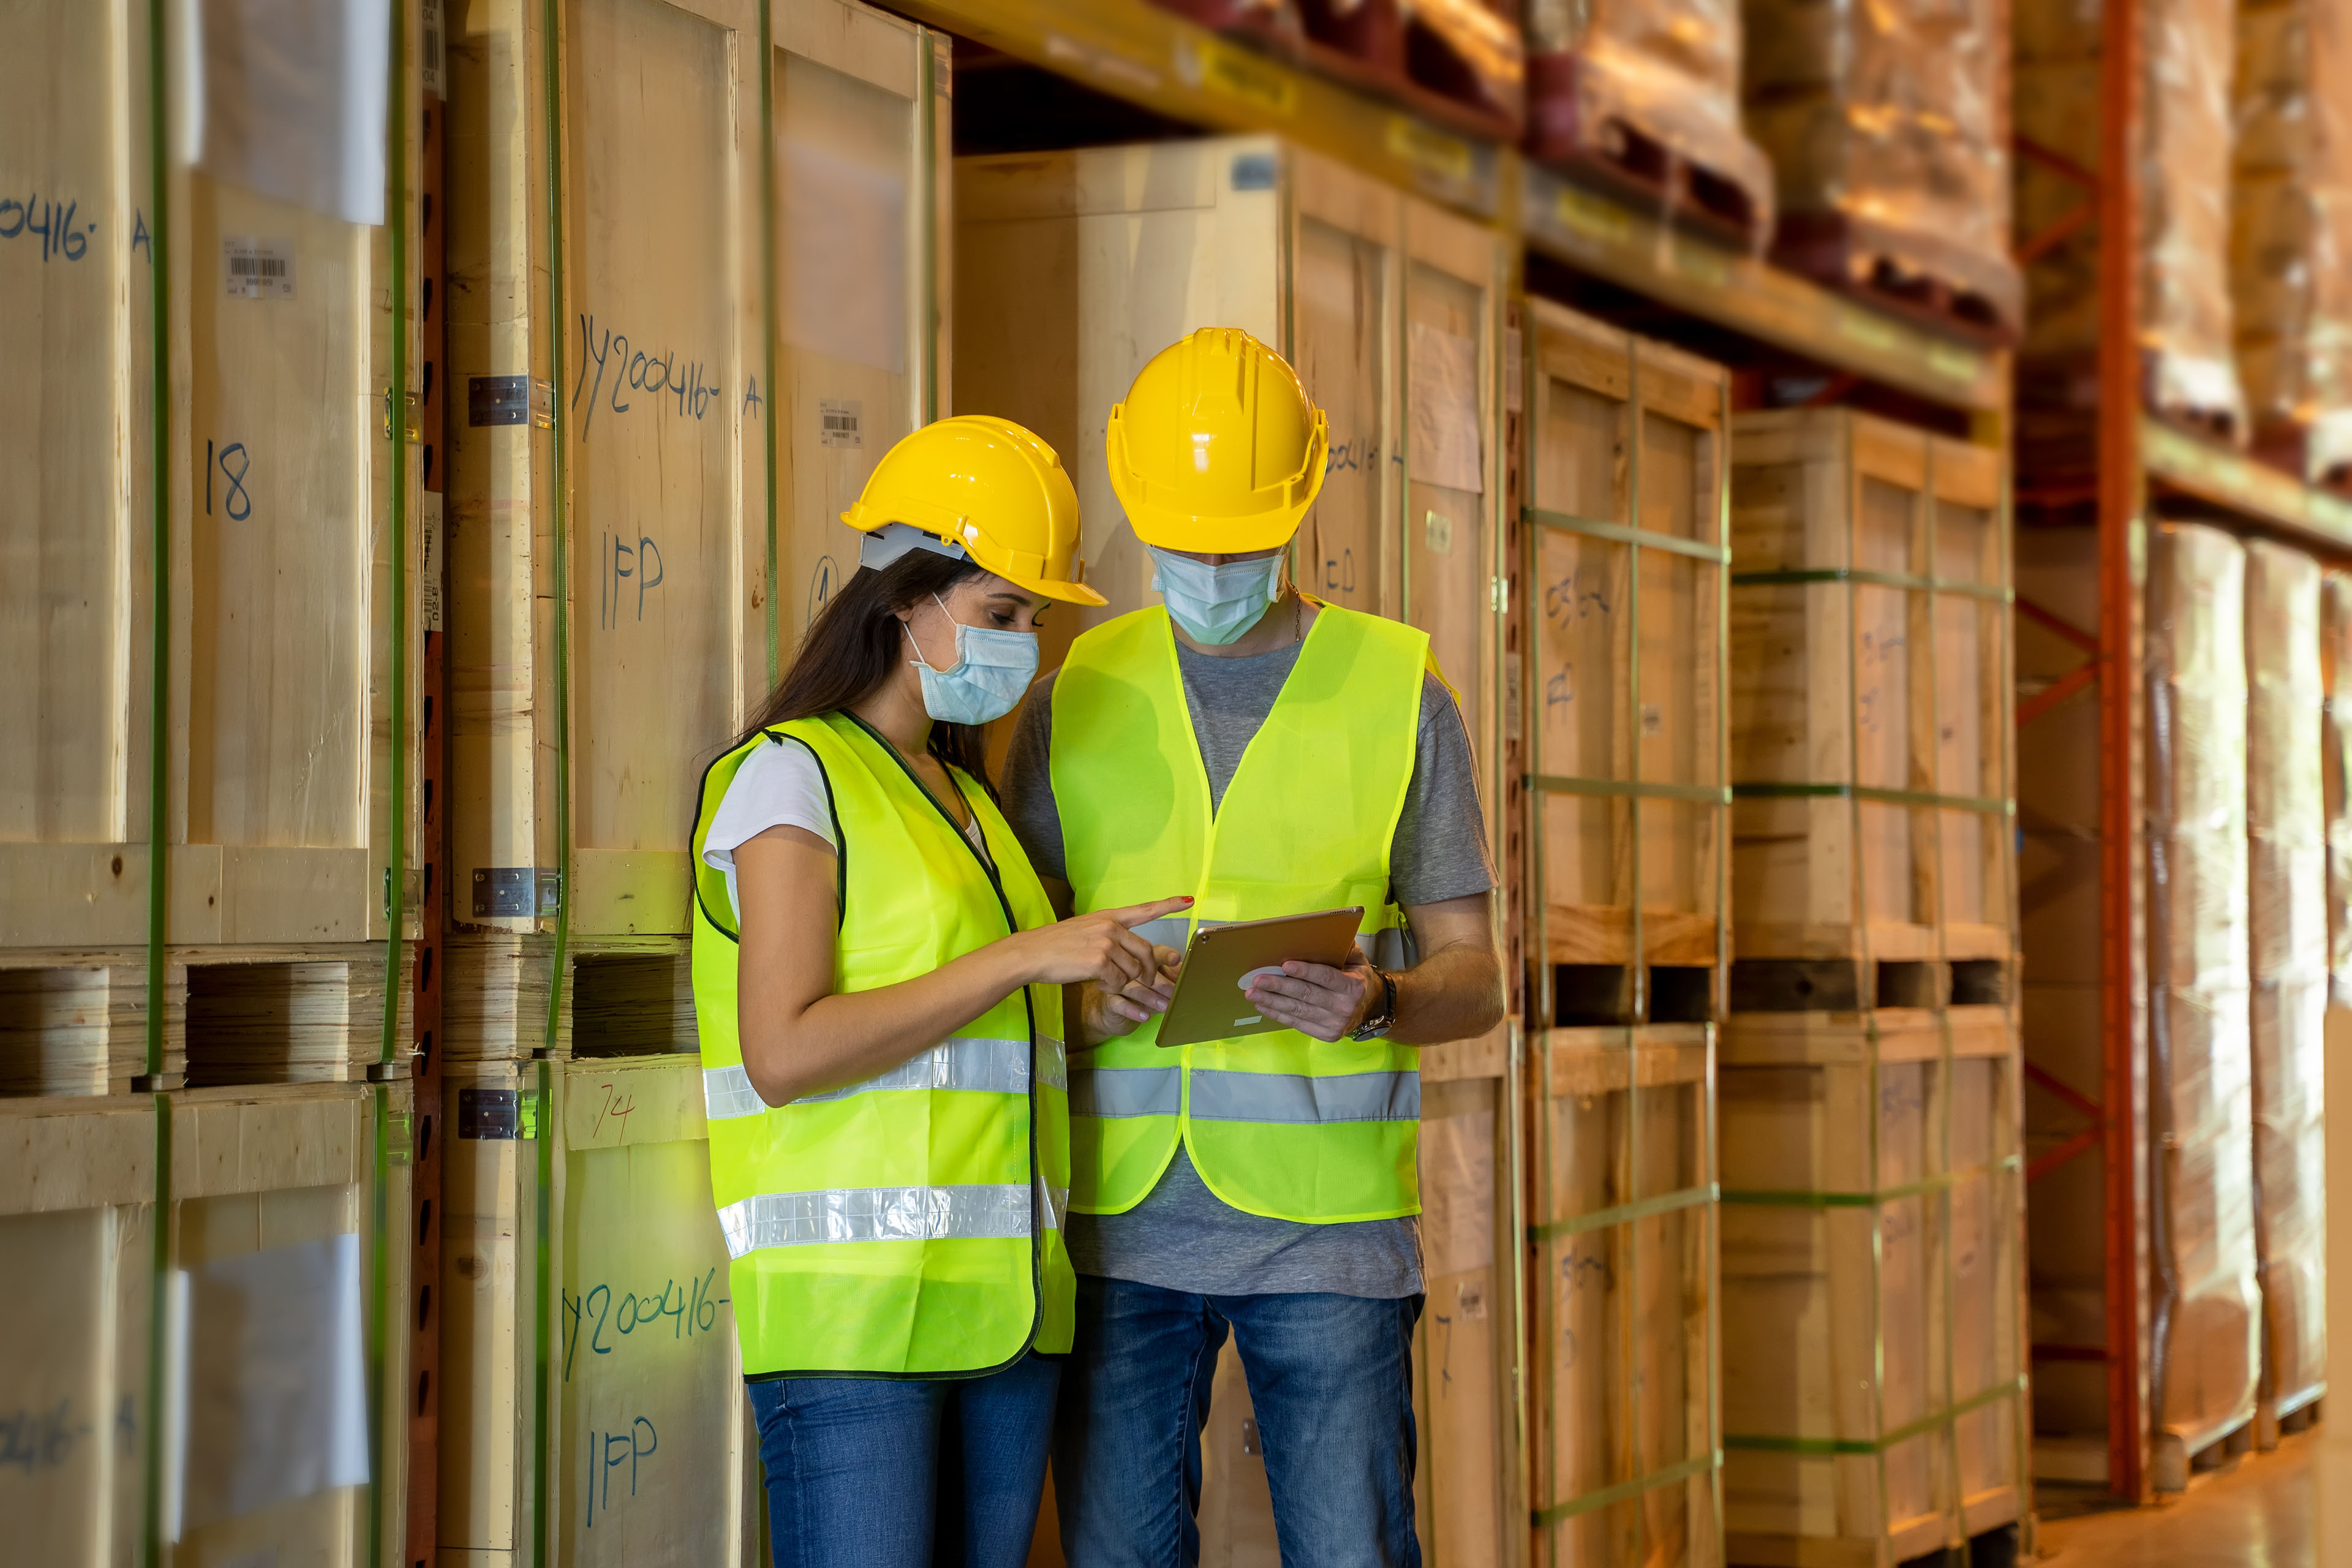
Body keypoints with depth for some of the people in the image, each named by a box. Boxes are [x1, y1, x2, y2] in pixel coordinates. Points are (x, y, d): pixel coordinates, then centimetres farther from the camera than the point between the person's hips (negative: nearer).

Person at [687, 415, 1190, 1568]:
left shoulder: (965, 800, 21)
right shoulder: (792, 777, -4)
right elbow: (785, 1053, -16)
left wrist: (1084, 1016, 4)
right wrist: (1024, 956, -15)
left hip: (1001, 1305, 8)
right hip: (851, 1304, -8)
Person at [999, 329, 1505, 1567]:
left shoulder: (1397, 692, 4)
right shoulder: (1076, 694, 10)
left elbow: (1474, 981, 4)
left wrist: (1378, 1004, -19)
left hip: (1325, 1224, -2)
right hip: (1120, 1219, 2)